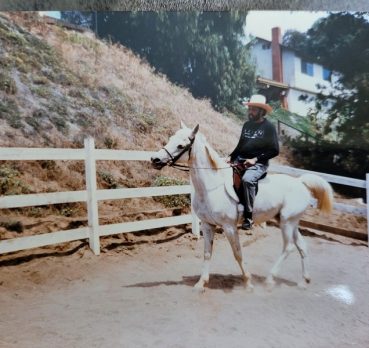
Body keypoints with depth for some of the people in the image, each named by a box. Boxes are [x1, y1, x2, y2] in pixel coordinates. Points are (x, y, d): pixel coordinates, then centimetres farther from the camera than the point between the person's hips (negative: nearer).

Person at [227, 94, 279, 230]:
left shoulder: (269, 127, -4)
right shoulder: (247, 125, 14)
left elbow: (274, 150, -7)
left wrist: (255, 159, -17)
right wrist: (231, 157, 5)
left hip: (258, 163, -6)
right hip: (240, 160, 7)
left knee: (247, 179, -35)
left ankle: (248, 216, -23)